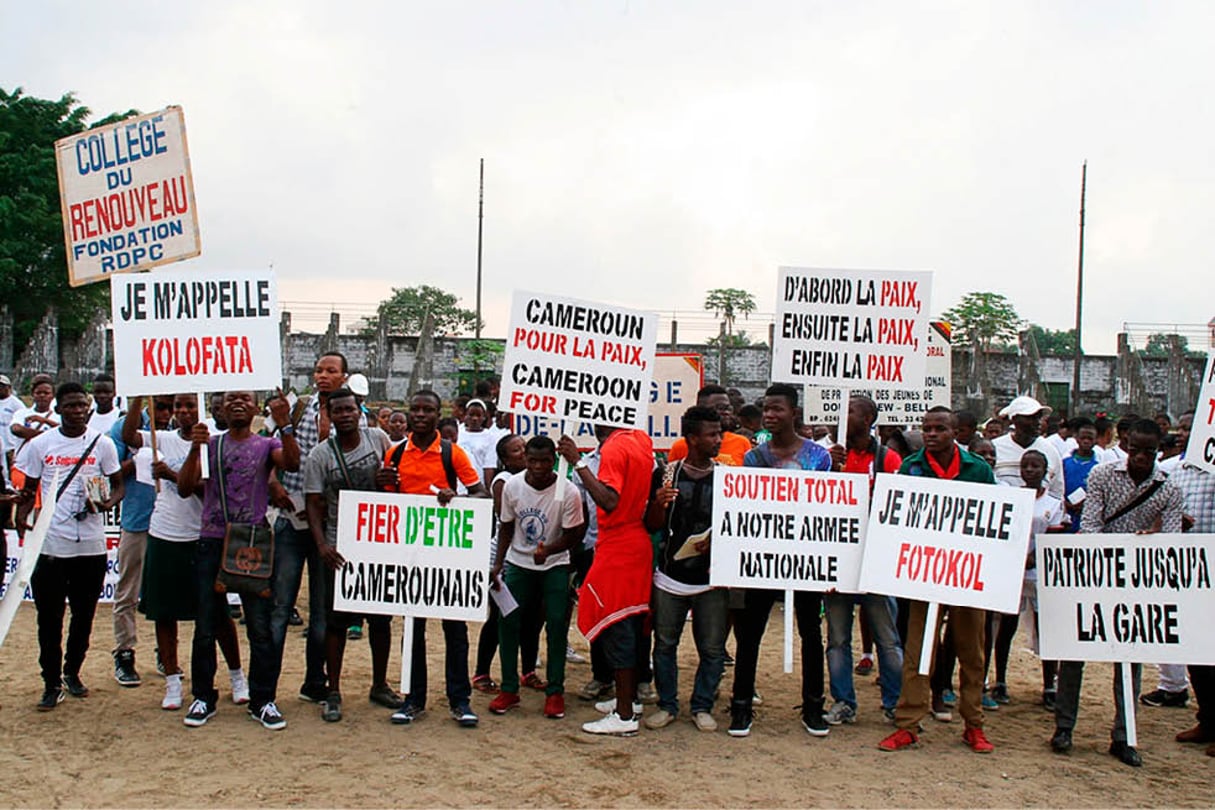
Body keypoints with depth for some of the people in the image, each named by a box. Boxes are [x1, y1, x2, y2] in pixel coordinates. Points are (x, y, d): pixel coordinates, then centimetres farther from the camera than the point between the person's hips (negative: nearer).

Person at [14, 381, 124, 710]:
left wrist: (107, 503, -16)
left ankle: (72, 672, 30)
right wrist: (21, 516, -10)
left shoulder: (102, 443, 2)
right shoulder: (40, 444, 3)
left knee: (84, 614, 11)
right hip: (50, 544, 0)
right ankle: (52, 684, 14)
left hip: (91, 544, 0)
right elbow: (29, 488, 9)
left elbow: (118, 485, 6)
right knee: (49, 618, 4)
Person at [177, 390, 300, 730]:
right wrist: (195, 449, -13)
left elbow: (292, 463, -15)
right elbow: (184, 488, 1)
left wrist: (284, 426, -28)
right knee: (206, 626, 7)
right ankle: (203, 698, 19)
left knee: (261, 626, 0)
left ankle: (263, 701, 9)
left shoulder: (267, 445, 7)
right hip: (212, 543, 2)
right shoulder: (209, 444, 11)